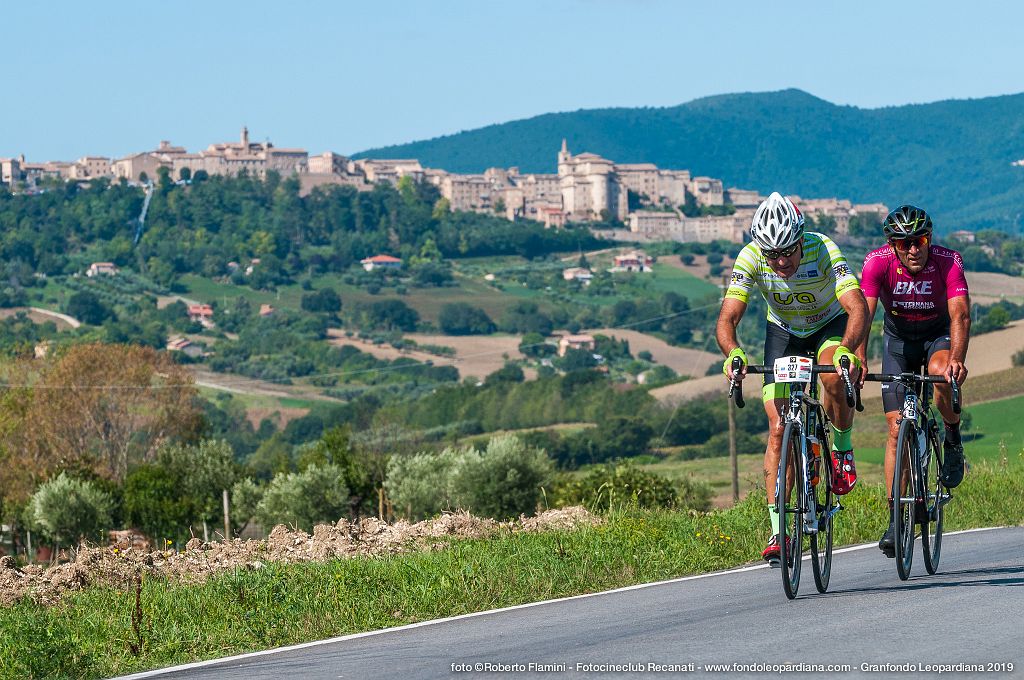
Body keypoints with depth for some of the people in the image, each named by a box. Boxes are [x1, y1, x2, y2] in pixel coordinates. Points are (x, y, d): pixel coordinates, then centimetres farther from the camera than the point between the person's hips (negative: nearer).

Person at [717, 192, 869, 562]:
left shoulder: (823, 250, -33)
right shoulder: (750, 258, -27)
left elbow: (858, 308, -42)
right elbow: (727, 319, -30)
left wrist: (847, 351, -61)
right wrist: (733, 353, -52)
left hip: (831, 326, -2)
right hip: (783, 332, 2)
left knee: (834, 378, -36)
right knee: (778, 428, -11)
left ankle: (842, 447, -6)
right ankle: (777, 530, -8)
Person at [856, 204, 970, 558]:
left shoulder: (948, 261, -27)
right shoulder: (878, 261, -26)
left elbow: (960, 314, -37)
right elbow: (863, 313, -33)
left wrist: (957, 358, -54)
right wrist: (858, 360, -49)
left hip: (938, 333, -1)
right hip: (898, 338, 1)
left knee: (941, 371, -36)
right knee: (897, 427, -8)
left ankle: (953, 438, -7)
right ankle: (895, 519, -3)